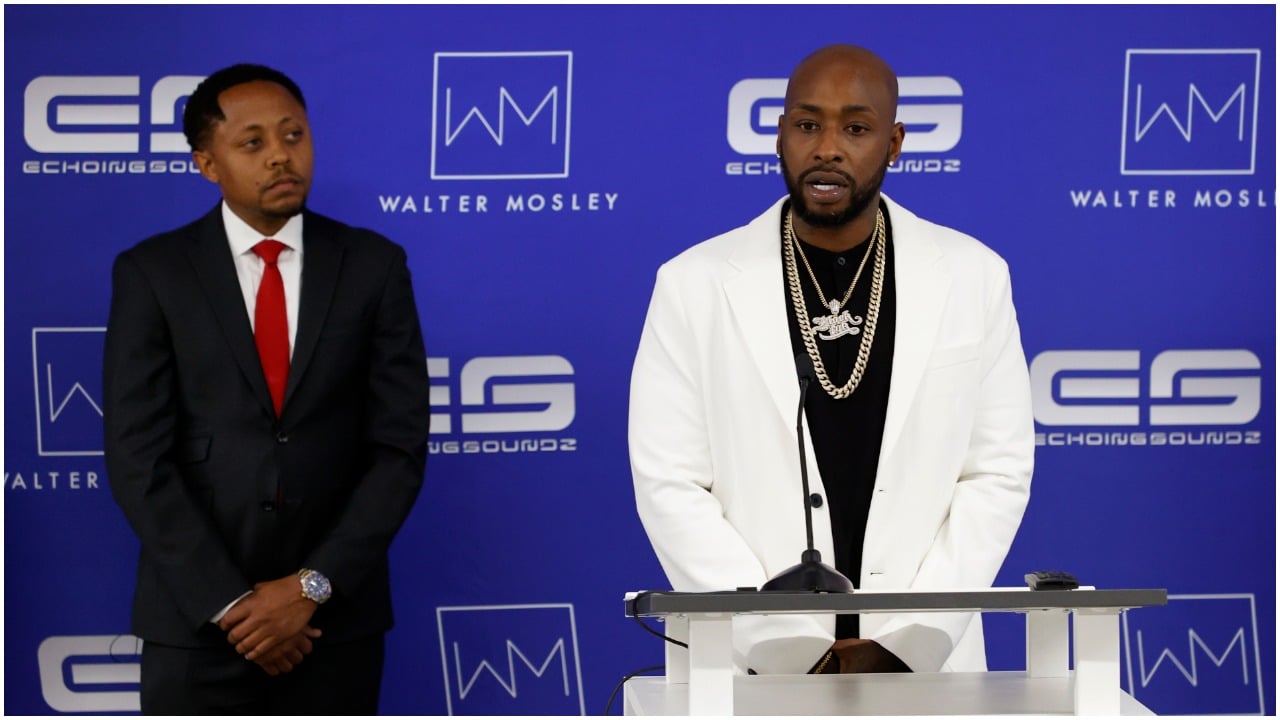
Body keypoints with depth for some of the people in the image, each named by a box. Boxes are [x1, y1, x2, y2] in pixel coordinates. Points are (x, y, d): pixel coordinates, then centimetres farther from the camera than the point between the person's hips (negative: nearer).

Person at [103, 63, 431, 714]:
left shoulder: (373, 265, 2)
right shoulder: (151, 272, -1)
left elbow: (399, 447, -2)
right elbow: (138, 458, -6)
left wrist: (313, 586, -11)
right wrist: (230, 603, -12)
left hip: (335, 619, 1)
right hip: (196, 620, -1)